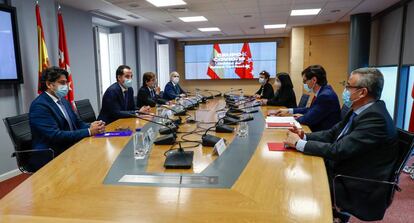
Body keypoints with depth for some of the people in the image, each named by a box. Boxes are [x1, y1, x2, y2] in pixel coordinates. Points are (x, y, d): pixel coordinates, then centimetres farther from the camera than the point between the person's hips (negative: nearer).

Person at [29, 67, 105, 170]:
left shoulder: (64, 101, 13)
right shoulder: (39, 105, -13)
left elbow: (78, 123, 14)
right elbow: (55, 136, -21)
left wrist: (90, 126, -9)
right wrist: (89, 132, -22)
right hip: (50, 158, -7)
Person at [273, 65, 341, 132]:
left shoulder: (326, 95, -24)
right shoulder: (323, 92, 4)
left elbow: (308, 119, -22)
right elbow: (311, 109, 15)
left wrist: (297, 118, -2)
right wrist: (289, 110, 10)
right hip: (319, 131, 8)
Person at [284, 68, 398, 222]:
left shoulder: (375, 117, -25)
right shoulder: (359, 111, 3)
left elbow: (338, 150, -28)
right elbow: (333, 133, 9)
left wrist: (299, 143, -20)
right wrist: (304, 136, -7)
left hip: (359, 189, -8)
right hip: (343, 170, 8)